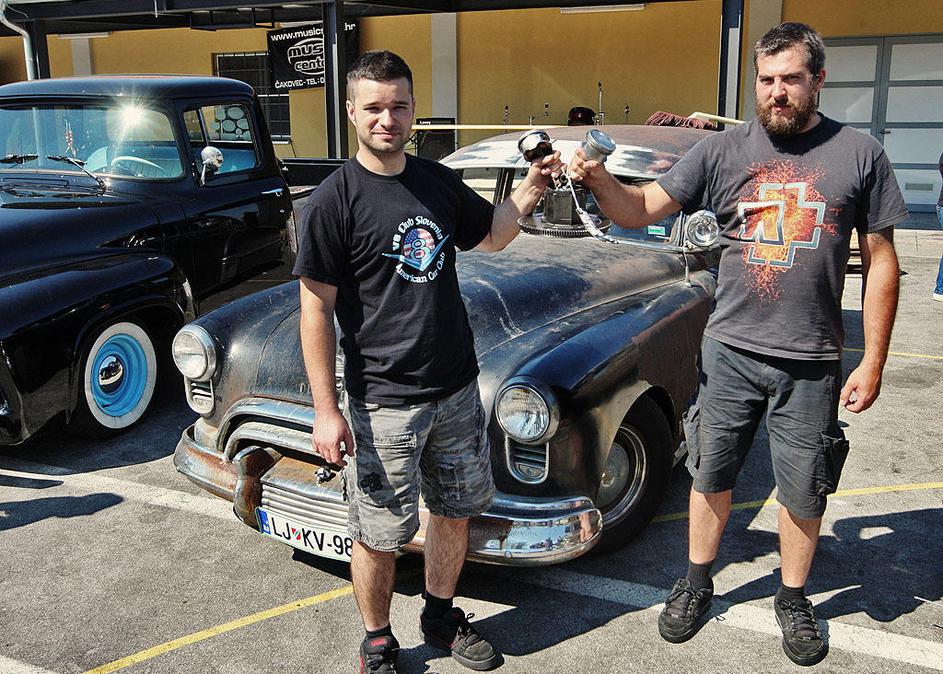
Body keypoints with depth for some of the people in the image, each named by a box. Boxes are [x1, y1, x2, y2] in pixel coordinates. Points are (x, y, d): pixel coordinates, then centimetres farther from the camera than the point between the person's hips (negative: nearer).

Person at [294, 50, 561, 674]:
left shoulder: (439, 182, 4)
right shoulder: (336, 201, -13)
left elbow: (492, 236, 21)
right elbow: (317, 309, -12)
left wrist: (531, 188, 3)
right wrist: (326, 411, -15)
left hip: (457, 388, 6)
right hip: (384, 402, -5)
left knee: (455, 511, 19)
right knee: (379, 535, 7)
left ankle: (442, 617, 42)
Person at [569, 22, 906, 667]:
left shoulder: (860, 154, -3)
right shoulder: (724, 150, -2)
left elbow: (881, 263, 1)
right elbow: (643, 209, -4)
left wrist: (873, 361, -2)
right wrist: (598, 179, -26)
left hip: (812, 362, 0)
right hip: (729, 349, 1)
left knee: (804, 491, 12)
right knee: (712, 475, 13)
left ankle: (794, 599, 35)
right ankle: (698, 584, 35)